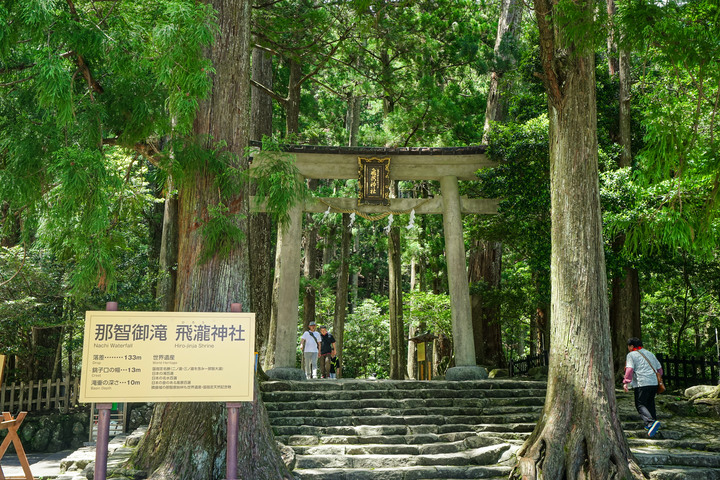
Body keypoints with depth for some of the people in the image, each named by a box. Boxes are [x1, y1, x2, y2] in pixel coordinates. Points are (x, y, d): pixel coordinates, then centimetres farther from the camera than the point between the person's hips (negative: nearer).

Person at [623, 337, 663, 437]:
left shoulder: (631, 355, 2)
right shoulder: (650, 354, 22)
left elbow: (629, 369, -11)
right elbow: (659, 368, 25)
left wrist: (626, 382, -10)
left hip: (641, 384, -7)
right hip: (654, 383, 7)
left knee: (640, 405, -5)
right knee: (650, 404, 21)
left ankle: (651, 422, -27)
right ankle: (651, 426, 22)